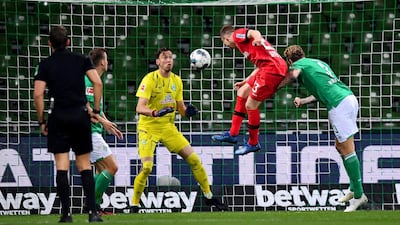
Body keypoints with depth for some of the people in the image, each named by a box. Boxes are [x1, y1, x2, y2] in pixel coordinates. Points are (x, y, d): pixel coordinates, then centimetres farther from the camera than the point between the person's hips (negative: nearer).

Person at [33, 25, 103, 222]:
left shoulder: (46, 65, 2)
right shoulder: (81, 60, 6)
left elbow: (38, 94, -6)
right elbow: (97, 83, -4)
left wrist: (41, 121, 2)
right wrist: (96, 109, 4)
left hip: (58, 117, -1)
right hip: (80, 115, 1)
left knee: (62, 166, 0)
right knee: (84, 165, 7)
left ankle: (66, 213, -5)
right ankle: (92, 212, -2)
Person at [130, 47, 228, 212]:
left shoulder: (176, 81, 5)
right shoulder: (150, 79, -14)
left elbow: (181, 109, 10)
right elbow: (139, 108, -23)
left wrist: (188, 111, -13)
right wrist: (155, 113, -42)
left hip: (168, 127, 6)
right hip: (148, 128, -5)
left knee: (194, 160, 1)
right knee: (147, 167, -21)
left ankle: (209, 197, 17)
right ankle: (134, 205, -4)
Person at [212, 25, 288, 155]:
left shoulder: (237, 35, 5)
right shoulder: (242, 41, 30)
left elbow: (254, 33, -17)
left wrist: (257, 38, -41)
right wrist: (245, 82, 45)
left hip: (271, 69, -10)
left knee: (250, 105, -1)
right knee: (242, 92, 21)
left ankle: (253, 143, 14)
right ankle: (232, 134, 27)